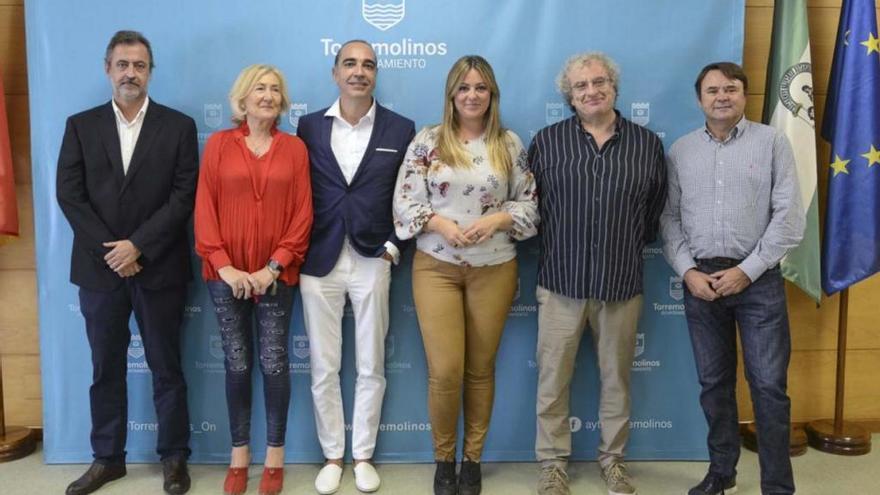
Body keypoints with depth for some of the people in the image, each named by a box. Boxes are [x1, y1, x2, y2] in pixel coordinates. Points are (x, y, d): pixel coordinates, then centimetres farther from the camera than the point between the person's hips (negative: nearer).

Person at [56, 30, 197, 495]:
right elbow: (69, 194, 0)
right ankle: (107, 458, 26)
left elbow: (184, 196, -6)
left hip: (158, 268, -2)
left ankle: (174, 457, 20)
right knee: (105, 368, 12)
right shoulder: (80, 125, 7)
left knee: (166, 367, 7)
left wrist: (138, 245, -14)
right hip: (99, 268, 2)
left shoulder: (179, 126, 1)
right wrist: (109, 251, -9)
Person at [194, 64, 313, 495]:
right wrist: (223, 265, -10)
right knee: (237, 365, 7)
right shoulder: (218, 143, 4)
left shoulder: (294, 148, 4)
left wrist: (275, 266, -9)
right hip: (227, 274, 0)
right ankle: (239, 455, 21)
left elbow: (302, 213, 0)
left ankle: (275, 456, 19)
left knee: (274, 364, 4)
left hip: (276, 274, 0)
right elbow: (205, 208, -1)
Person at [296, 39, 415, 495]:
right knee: (323, 369, 7)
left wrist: (393, 247, -3)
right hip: (318, 263, 1)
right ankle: (332, 456, 23)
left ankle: (363, 456, 23)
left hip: (372, 262, 0)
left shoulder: (400, 129, 2)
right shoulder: (309, 126, 5)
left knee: (371, 367, 7)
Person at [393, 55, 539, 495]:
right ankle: (443, 459, 18)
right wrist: (441, 224, -17)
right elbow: (405, 201, -2)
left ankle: (473, 458, 26)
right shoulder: (427, 141, 1)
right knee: (445, 370, -5)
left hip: (494, 269, 1)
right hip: (436, 267, -1)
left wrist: (495, 220, -13)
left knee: (481, 368, 9)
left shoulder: (510, 144, 4)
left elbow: (529, 203, 4)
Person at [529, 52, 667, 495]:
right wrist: (551, 243, 4)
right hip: (561, 279, -1)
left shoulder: (647, 144, 5)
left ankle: (613, 459, 30)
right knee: (553, 378, 6)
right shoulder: (547, 141, 1)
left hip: (621, 282, 1)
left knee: (616, 377, 13)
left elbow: (656, 208, 12)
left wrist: (632, 242, 9)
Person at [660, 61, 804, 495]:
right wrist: (688, 271, -7)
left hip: (759, 279, -2)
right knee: (714, 382, 11)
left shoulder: (771, 141, 0)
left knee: (769, 386, 0)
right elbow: (670, 219, 6)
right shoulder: (680, 150, 7)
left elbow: (789, 217, -6)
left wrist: (747, 270, -11)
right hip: (700, 279, 3)